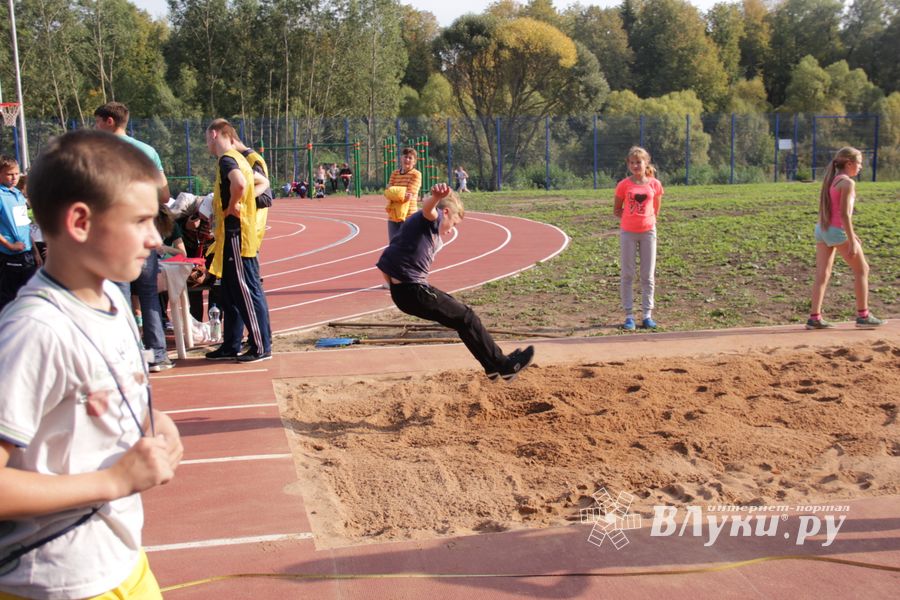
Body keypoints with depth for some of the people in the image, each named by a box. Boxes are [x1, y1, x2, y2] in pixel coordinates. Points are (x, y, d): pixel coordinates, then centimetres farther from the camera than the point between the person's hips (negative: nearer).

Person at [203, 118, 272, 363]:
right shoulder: (237, 158, 16)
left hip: (235, 235, -10)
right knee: (231, 293, 15)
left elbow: (239, 183, -34)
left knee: (247, 291, -5)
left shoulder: (226, 159, -13)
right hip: (235, 235, 10)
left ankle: (261, 347, 0)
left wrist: (231, 208, -18)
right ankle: (231, 346, 22)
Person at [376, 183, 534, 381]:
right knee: (466, 318, -1)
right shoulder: (432, 219, -7)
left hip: (403, 288, 11)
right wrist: (436, 197, -58)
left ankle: (493, 365, 27)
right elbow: (428, 208, -37)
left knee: (462, 314, 20)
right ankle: (504, 366, 8)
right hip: (412, 289, -11)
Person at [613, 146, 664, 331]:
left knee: (648, 276, 5)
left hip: (648, 231, 1)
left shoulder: (654, 184, 0)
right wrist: (631, 217, -8)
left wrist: (646, 218, -2)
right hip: (628, 232, -1)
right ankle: (629, 316, 9)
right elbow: (617, 210, 4)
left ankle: (647, 315, 13)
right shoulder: (624, 185, -3)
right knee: (627, 275, 2)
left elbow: (656, 209, 11)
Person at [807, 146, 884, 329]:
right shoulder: (847, 183, -13)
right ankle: (863, 315, 12)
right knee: (862, 270, 8)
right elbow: (844, 214, -19)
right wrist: (852, 242, -18)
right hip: (838, 232, -8)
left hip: (822, 230, 8)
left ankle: (814, 318, 1)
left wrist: (851, 234, 24)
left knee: (822, 275, 6)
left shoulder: (831, 180, 13)